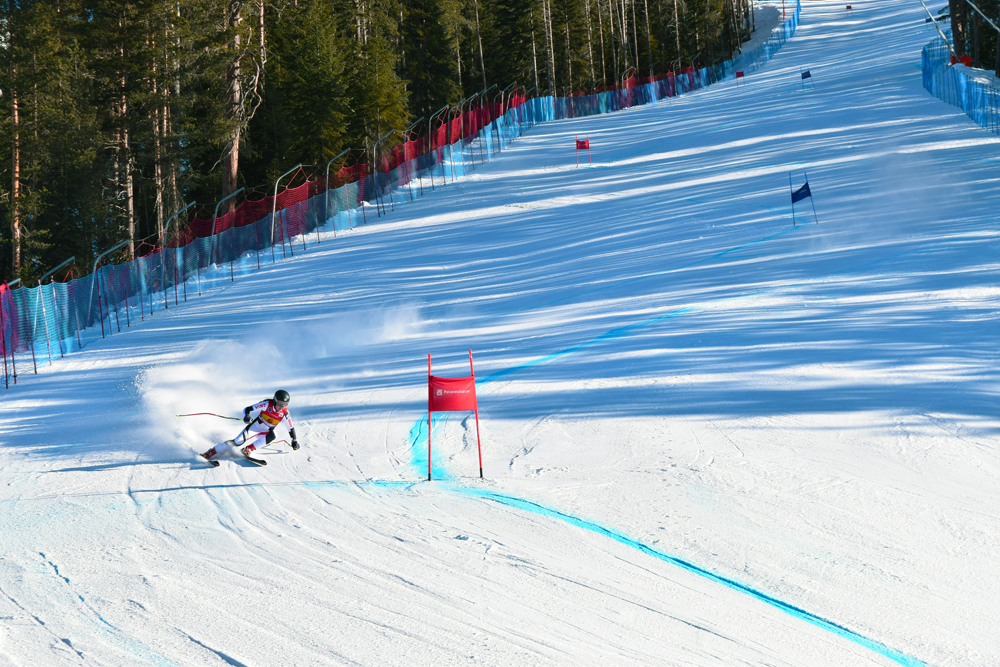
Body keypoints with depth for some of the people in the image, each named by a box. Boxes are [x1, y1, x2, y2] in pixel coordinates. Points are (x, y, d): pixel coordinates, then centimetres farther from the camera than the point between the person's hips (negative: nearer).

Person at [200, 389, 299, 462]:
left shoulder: (285, 414, -12)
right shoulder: (267, 404, -19)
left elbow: (291, 428, 5)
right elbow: (247, 409, -18)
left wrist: (295, 441, 8)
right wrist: (246, 416, -39)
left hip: (266, 433, 3)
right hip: (255, 426, -3)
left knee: (272, 436, -34)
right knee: (239, 441, -24)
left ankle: (249, 449, -22)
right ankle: (211, 453, -17)